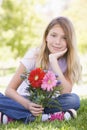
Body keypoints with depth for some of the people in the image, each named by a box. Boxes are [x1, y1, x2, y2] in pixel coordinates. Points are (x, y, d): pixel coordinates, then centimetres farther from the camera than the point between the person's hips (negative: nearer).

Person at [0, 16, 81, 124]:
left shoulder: (69, 61, -9)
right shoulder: (34, 55, -14)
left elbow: (66, 93, -26)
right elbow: (10, 90, -17)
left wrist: (53, 60, -29)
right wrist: (28, 104, -37)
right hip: (26, 101, -2)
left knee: (74, 100, -29)